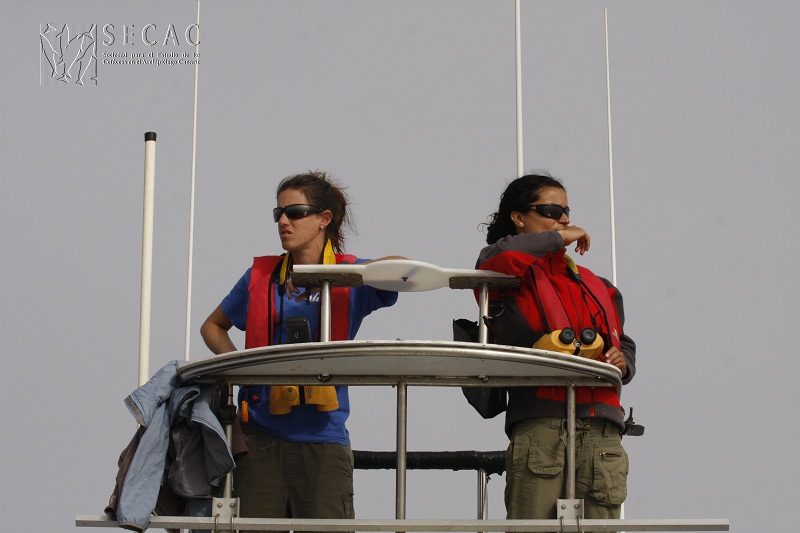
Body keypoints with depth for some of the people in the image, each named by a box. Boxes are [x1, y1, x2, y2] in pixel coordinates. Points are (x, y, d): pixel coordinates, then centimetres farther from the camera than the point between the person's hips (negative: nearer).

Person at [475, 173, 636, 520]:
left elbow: (624, 344, 34)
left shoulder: (596, 286, 28)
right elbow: (494, 259, -17)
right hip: (540, 427, -5)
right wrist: (557, 238, -2)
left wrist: (622, 362, 9)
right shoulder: (513, 276, 8)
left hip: (602, 432, 5)